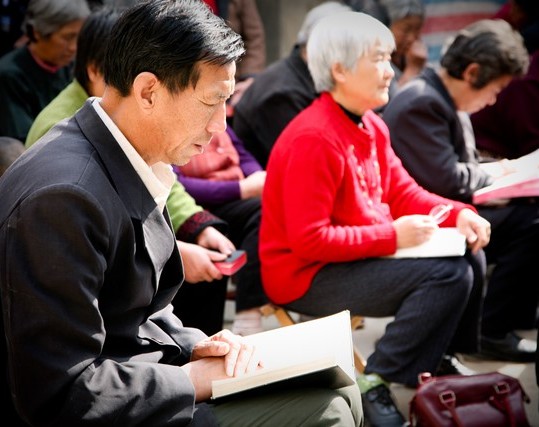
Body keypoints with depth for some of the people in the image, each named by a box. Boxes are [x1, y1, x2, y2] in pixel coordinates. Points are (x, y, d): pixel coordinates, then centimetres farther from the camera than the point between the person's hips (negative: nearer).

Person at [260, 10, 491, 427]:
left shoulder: (372, 126, 5)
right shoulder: (314, 139, -24)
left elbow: (403, 192, 12)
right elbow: (308, 241, -26)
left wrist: (459, 215, -6)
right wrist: (393, 236, -24)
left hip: (357, 258, 10)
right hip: (307, 276, -10)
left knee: (471, 256, 7)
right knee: (448, 275, -22)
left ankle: (440, 360, 19)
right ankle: (376, 381, -11)